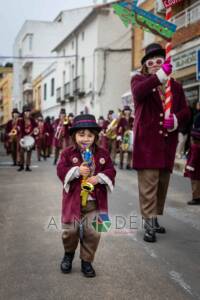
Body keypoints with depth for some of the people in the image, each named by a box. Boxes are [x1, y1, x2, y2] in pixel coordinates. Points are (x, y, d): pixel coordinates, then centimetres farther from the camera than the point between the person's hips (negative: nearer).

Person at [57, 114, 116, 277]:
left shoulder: (103, 153, 2)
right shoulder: (68, 153, -3)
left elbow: (110, 171, 0)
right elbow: (61, 170, -11)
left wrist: (98, 178, -18)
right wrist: (77, 171, -25)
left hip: (95, 201, 1)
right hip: (74, 199, -1)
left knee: (92, 232, 1)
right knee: (70, 230, 4)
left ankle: (87, 261, 22)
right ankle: (69, 254, 35)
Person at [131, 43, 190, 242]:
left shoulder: (176, 86, 19)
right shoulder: (139, 80, 7)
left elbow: (186, 111, 12)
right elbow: (138, 92, -18)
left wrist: (176, 119, -9)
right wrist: (160, 75, -26)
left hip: (167, 143, 5)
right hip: (147, 141, -5)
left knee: (162, 184, 11)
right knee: (148, 184, -11)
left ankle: (153, 219, 25)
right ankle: (149, 224, -5)